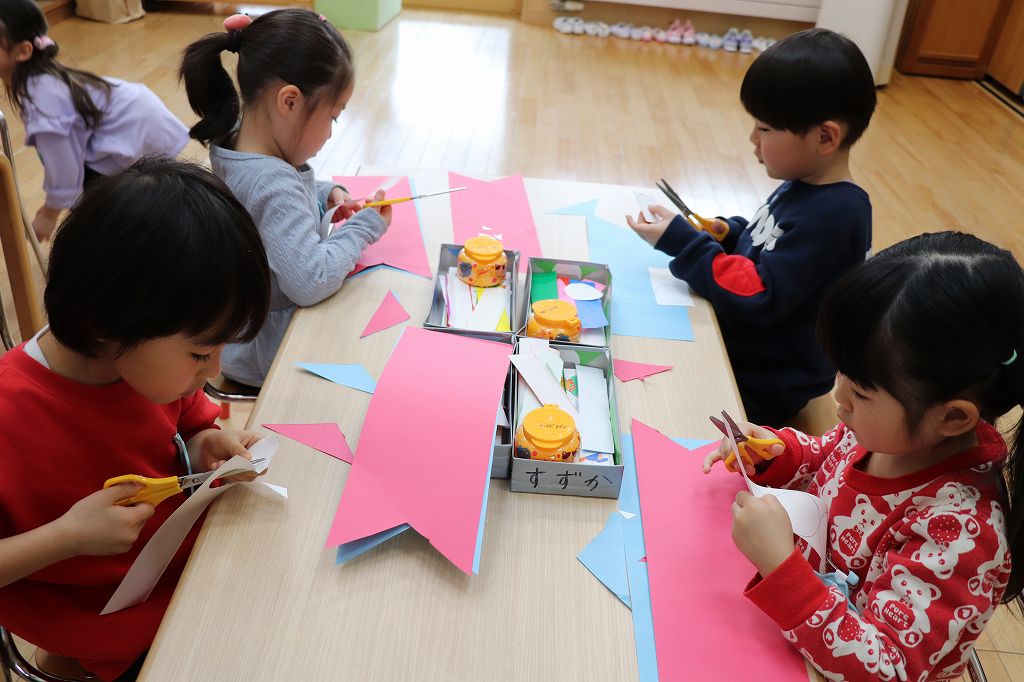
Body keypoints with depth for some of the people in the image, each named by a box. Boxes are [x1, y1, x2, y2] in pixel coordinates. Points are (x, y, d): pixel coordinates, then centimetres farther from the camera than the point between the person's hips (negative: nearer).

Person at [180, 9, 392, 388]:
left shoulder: (236, 140, -4)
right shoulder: (272, 184, -32)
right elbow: (311, 282, -35)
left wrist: (324, 194, 1)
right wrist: (364, 228, -21)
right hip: (265, 352, -9)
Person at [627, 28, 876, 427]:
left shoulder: (833, 216, -26)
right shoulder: (803, 186, 3)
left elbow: (759, 299, -29)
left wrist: (681, 243, -26)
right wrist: (727, 234, -1)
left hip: (758, 388, -9)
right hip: (733, 345, 9)